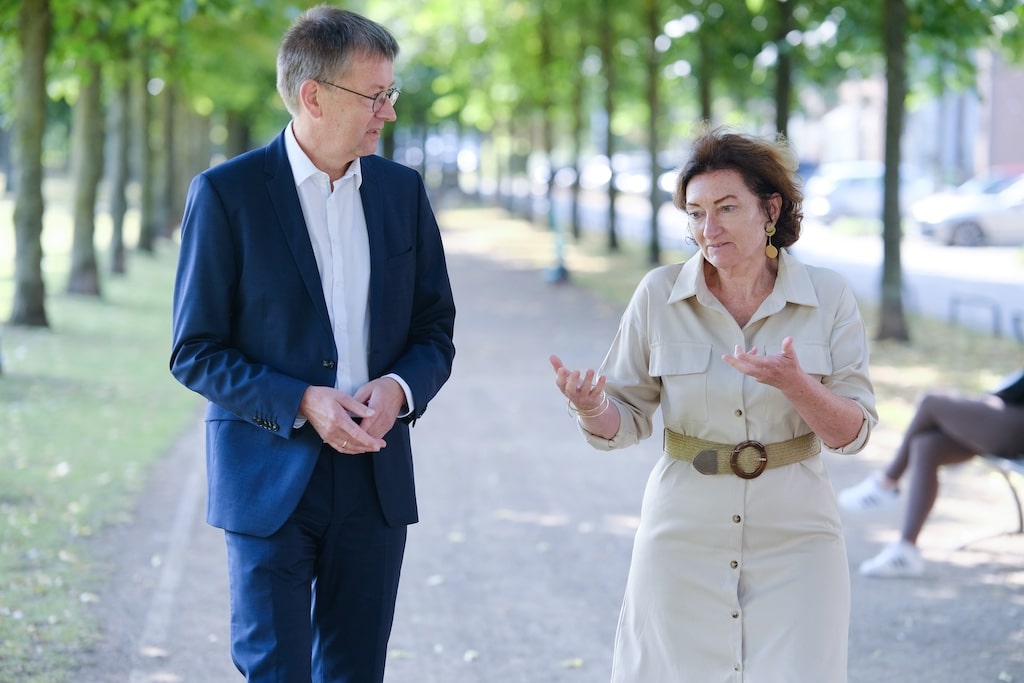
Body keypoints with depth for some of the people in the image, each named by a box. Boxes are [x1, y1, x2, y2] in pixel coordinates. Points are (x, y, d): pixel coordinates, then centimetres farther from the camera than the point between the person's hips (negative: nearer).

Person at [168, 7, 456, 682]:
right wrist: (299, 403, -19)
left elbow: (435, 330, 11)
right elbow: (195, 352, -6)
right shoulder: (227, 193, -7)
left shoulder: (402, 190, 7)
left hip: (375, 472, 4)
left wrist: (399, 389, -10)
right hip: (270, 475, -4)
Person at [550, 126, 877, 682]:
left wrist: (794, 384, -24)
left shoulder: (827, 297, -4)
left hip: (794, 537, 0)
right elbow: (626, 422, 2)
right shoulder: (659, 295, -3)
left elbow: (853, 433, -5)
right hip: (684, 535, 1)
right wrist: (591, 408, -21)